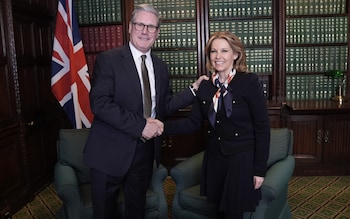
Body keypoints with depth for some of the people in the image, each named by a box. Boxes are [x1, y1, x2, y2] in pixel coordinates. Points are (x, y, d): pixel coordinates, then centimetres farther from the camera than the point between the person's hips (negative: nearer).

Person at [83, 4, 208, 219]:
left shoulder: (161, 66, 8)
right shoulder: (108, 60, -9)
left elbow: (165, 105, 12)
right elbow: (99, 103, -20)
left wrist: (194, 89, 3)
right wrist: (141, 125, -24)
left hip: (145, 151, 5)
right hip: (110, 152, -4)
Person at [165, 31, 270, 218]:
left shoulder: (249, 82, -12)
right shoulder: (205, 87, 2)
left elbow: (262, 127, -11)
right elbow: (193, 122, 1)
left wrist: (259, 169, -11)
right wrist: (162, 127, -14)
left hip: (242, 159, -4)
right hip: (214, 158, 5)